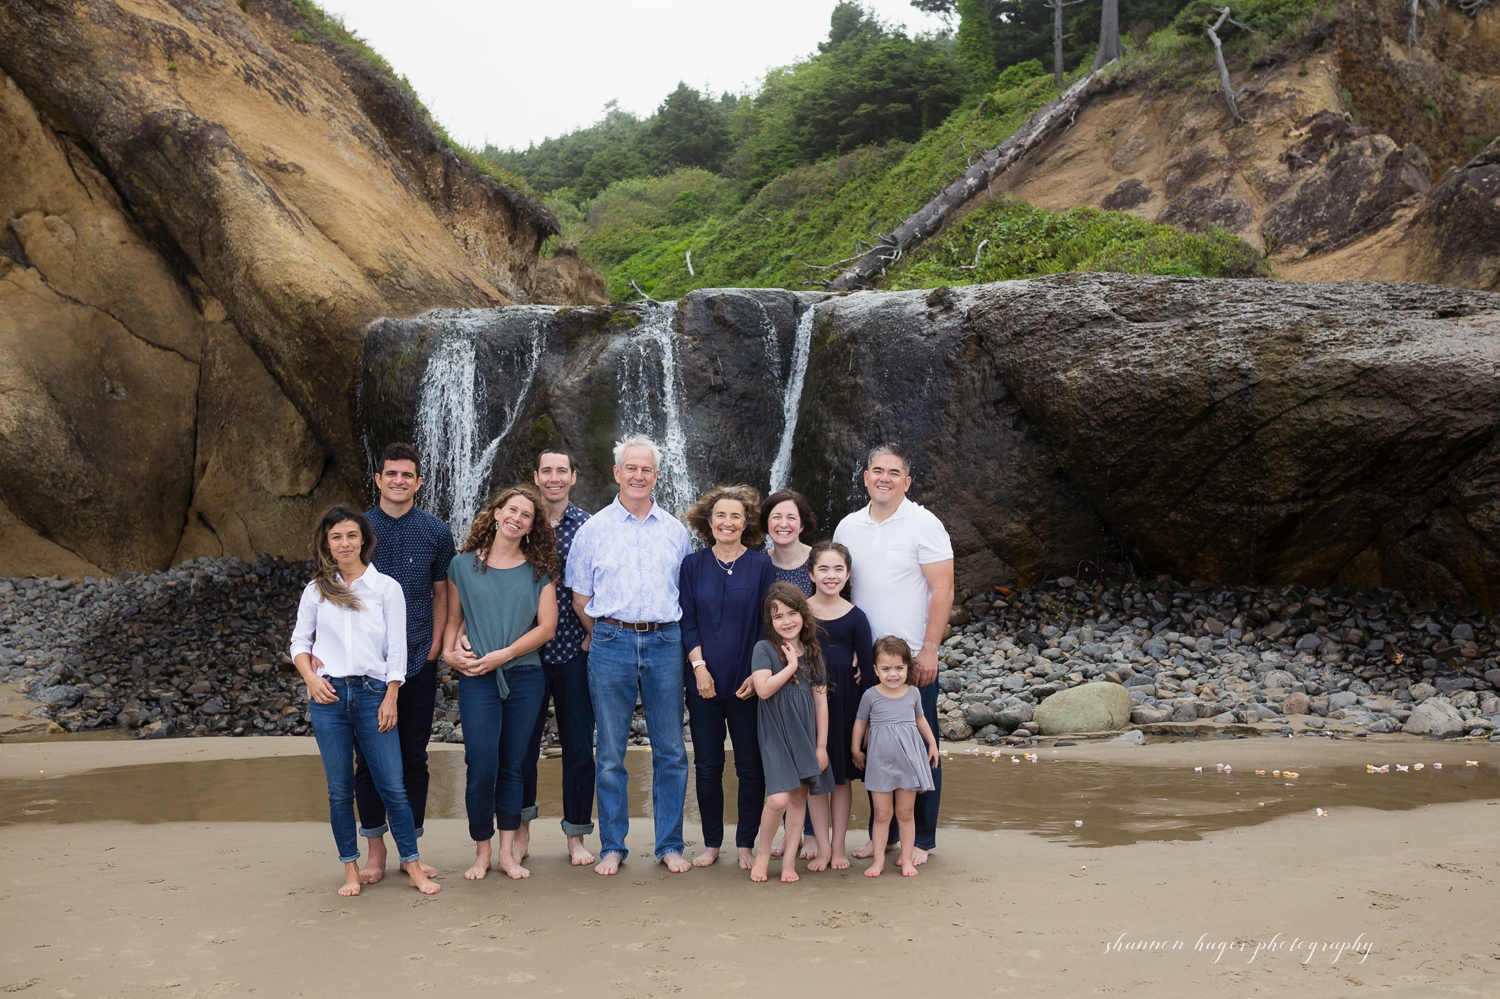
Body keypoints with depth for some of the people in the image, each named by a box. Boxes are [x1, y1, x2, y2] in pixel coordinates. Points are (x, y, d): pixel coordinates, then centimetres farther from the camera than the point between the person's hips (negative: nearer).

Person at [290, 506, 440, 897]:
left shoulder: (386, 587, 4)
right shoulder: (316, 591, 9)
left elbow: (397, 648, 3)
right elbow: (299, 641, 14)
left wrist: (391, 699, -2)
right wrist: (310, 677, -4)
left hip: (373, 692, -1)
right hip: (329, 695, 2)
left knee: (393, 785, -2)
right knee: (340, 789, 5)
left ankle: (412, 863, 9)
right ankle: (350, 869, 15)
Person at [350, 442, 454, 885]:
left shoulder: (436, 532, 5)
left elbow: (441, 594, 8)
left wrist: (435, 645, 0)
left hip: (418, 660, 0)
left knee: (413, 756, 6)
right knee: (369, 756, 4)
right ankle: (375, 847, 15)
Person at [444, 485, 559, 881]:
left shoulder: (538, 570, 5)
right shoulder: (463, 564, 6)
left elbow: (547, 626, -1)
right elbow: (452, 617, 9)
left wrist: (503, 654, -9)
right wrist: (449, 651, -9)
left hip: (524, 677, 1)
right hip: (476, 680, -1)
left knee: (512, 766, 8)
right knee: (481, 767, -5)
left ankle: (507, 852, 16)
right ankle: (482, 852, 11)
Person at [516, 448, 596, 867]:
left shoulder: (588, 526, 2)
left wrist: (594, 634, -3)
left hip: (574, 648, 0)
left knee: (578, 745, 6)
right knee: (522, 741, 8)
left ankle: (576, 836, 18)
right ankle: (521, 830, 24)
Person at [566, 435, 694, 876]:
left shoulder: (676, 531, 10)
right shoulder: (593, 529, 5)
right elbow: (580, 596, 7)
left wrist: (667, 633, 7)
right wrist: (606, 636, 8)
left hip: (664, 644, 1)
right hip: (611, 644, -1)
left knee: (670, 750, 4)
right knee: (610, 753, 4)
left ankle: (670, 845, 14)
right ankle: (612, 847, 14)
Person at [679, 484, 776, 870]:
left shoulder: (762, 565, 2)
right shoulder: (693, 565, 6)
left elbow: (769, 624, 0)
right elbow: (686, 622, 4)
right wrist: (699, 666, -7)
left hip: (748, 682, -1)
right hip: (704, 680, 1)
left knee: (750, 765, 4)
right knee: (708, 765, 7)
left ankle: (746, 844, 16)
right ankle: (711, 843, 19)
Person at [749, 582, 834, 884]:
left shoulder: (813, 654, 8)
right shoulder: (764, 649, -3)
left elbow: (821, 701, 8)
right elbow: (764, 689, -17)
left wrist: (821, 745, 5)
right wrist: (791, 666, -11)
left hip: (806, 734, 4)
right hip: (775, 733, -4)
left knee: (800, 796, 6)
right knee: (779, 798, -15)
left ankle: (789, 859, 16)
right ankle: (763, 853, 6)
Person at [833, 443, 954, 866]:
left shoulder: (924, 525, -6)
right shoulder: (847, 527, 9)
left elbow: (942, 591, -9)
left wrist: (928, 650, -15)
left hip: (913, 659, -5)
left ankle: (921, 840, 11)